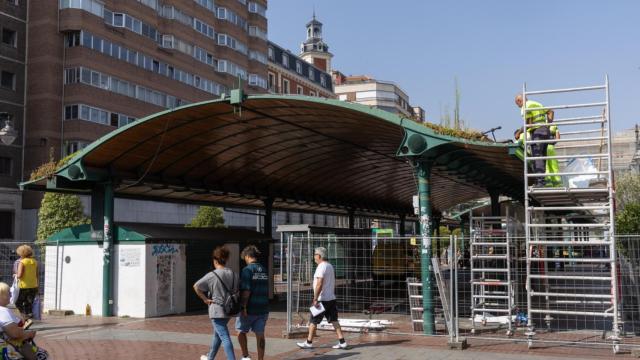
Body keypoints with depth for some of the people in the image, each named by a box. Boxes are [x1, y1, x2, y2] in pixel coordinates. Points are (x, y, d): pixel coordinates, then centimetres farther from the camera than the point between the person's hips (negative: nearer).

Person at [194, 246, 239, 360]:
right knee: (217, 334, 24)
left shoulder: (212, 275, -14)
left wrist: (205, 299, -4)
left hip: (217, 310, -7)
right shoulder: (234, 274, 2)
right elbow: (236, 291, 9)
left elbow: (196, 286, -12)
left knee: (225, 337, -7)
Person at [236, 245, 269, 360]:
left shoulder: (247, 270, -13)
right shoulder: (264, 270, 9)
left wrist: (243, 307, -16)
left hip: (250, 309, -5)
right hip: (263, 308, 5)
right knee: (260, 335, 9)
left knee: (241, 331, 13)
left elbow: (246, 291, -19)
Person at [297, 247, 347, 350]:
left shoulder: (321, 267, -15)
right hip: (331, 298, 9)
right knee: (334, 320, 6)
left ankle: (309, 342, 11)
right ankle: (342, 342, 1)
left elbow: (319, 284, -23)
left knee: (313, 321, 3)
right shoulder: (330, 266, 15)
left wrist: (315, 299, -22)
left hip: (322, 299, -9)